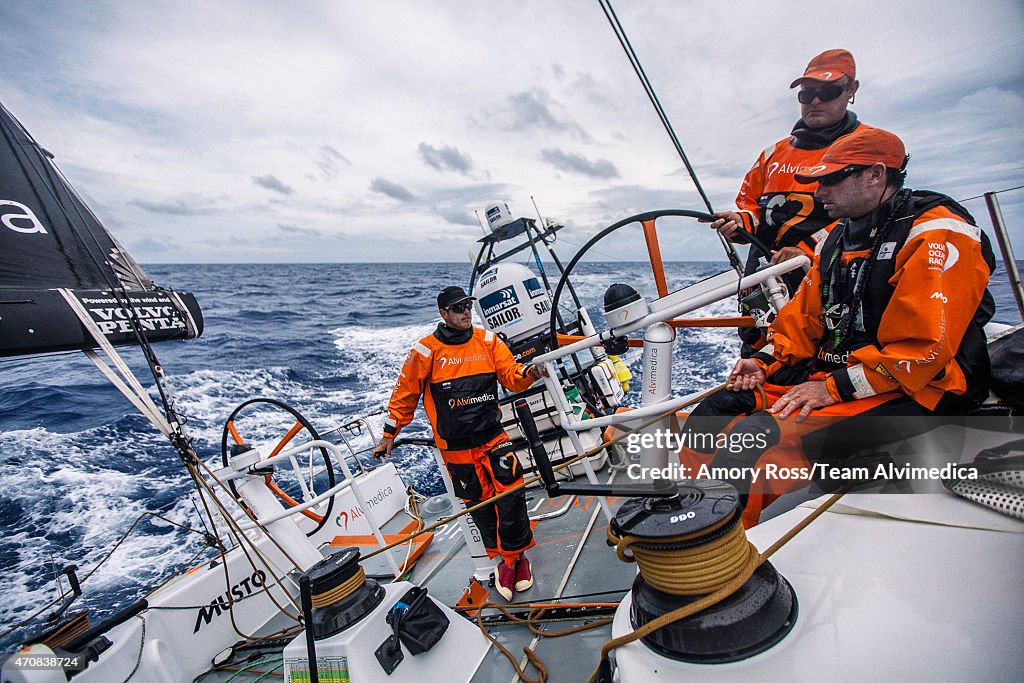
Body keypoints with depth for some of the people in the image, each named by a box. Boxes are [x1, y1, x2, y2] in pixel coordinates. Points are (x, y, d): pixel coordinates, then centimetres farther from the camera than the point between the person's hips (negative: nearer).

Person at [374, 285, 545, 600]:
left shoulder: (488, 340, 1)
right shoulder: (426, 351, -6)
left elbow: (511, 376, 0)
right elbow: (404, 395, 2)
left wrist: (529, 373, -23)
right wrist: (389, 436, 8)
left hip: (493, 436, 2)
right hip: (456, 447, -1)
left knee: (511, 495, -5)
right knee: (480, 504, 9)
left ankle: (515, 554, 18)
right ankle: (501, 558, 29)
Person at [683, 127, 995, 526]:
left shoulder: (939, 236, -11)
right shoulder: (837, 240, 14)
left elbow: (922, 349, -19)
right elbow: (803, 317, 15)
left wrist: (834, 388, -21)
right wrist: (764, 361, -1)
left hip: (908, 394, -8)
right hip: (831, 374, 8)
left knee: (757, 435, -30)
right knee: (714, 410, -8)